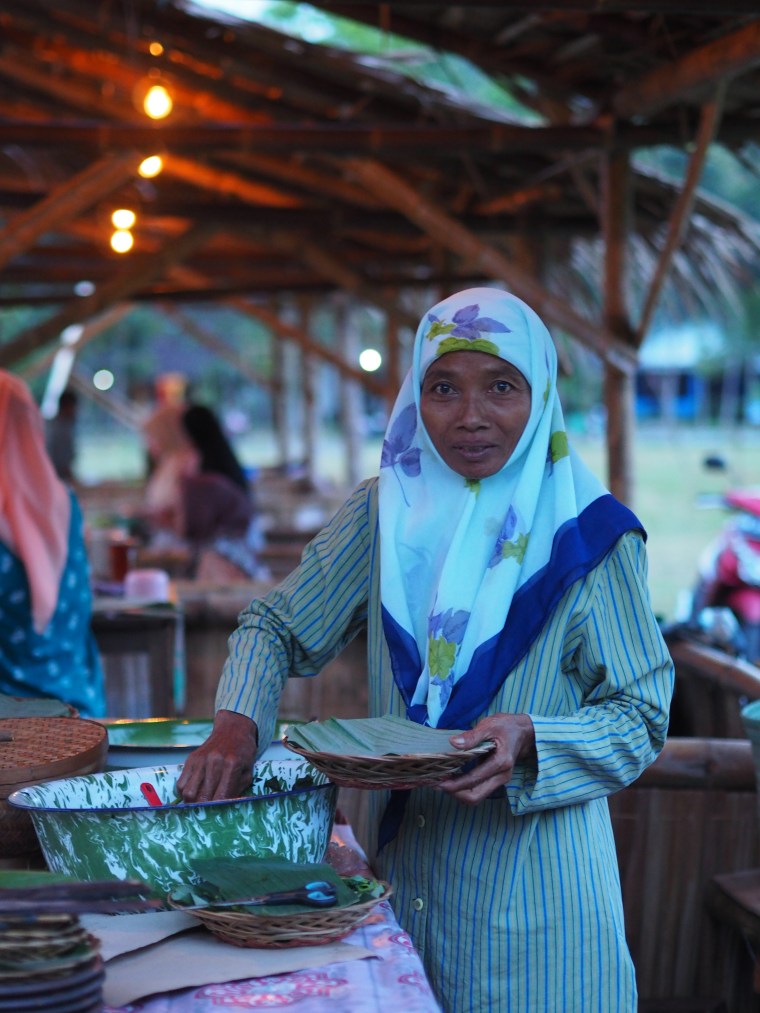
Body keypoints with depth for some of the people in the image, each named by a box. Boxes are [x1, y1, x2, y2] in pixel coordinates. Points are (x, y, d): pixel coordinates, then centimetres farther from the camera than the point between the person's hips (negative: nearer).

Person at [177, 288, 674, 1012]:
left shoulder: (589, 536, -9)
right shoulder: (383, 511, 0)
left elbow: (639, 715, -7)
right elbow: (277, 626, 9)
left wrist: (531, 739, -25)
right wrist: (236, 726, -10)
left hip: (534, 889, -3)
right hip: (403, 869, 3)